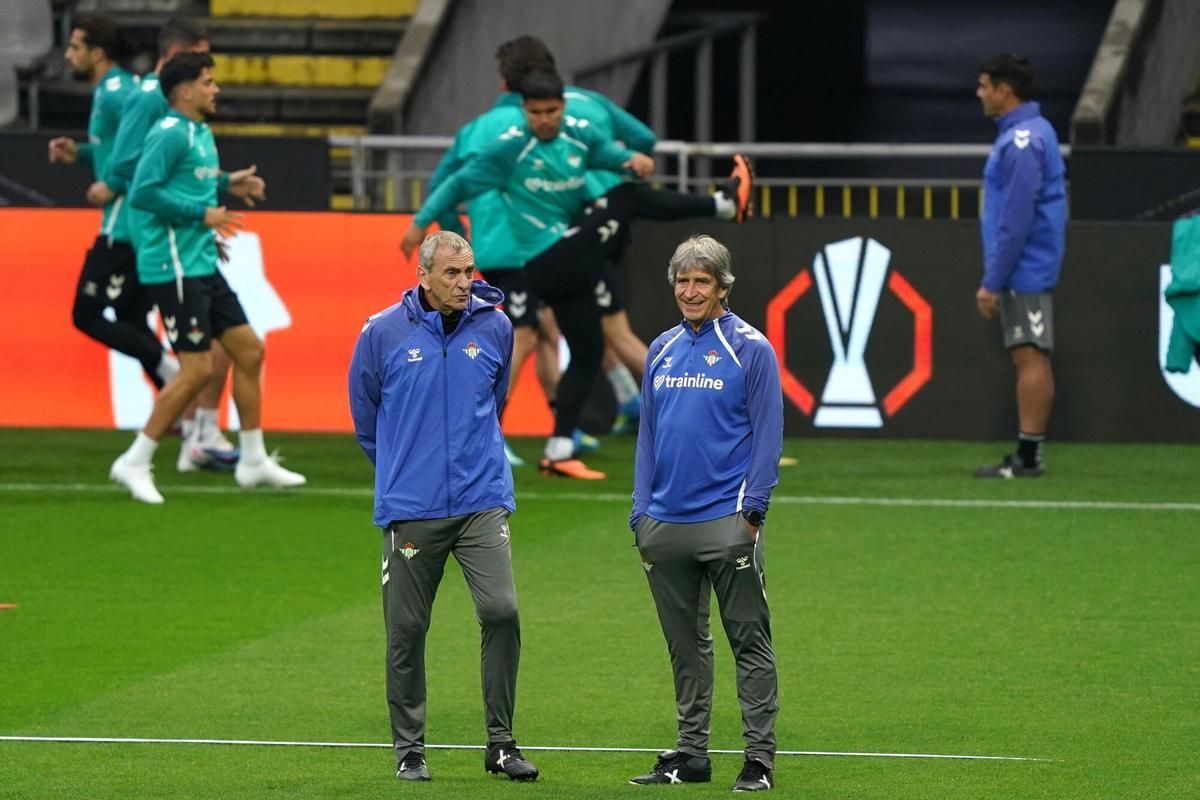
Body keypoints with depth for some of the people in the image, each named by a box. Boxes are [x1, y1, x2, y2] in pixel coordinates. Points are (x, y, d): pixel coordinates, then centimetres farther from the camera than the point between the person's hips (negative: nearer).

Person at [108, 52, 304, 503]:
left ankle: (254, 461, 20)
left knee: (249, 350, 11)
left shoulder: (200, 133, 14)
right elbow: (142, 192, -21)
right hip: (174, 267, -10)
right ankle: (135, 463, -1)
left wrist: (227, 183, 13)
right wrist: (202, 212, -18)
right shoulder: (170, 134, -15)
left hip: (202, 266, 10)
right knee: (197, 369, -10)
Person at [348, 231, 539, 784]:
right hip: (409, 508, -1)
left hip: (482, 501, 1)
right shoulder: (384, 333, -3)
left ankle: (501, 742, -2)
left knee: (501, 610, -12)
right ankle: (408, 749, 16)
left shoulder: (494, 327, 4)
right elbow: (364, 411, 13)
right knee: (406, 631, 3)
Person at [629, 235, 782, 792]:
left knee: (749, 640, -3)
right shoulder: (661, 351, 13)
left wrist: (752, 509, -12)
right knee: (685, 645, 11)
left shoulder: (750, 349, -3)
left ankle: (760, 756, -1)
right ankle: (691, 753, 17)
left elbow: (767, 433, -5)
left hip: (726, 521, -6)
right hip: (665, 526, 6)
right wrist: (641, 510, 9)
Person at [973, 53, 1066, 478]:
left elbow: (1015, 220, -21)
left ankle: (1028, 456, -9)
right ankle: (1028, 455, 13)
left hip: (1023, 268, -10)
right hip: (1030, 270, 10)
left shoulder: (1021, 141, -17)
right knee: (1030, 359, 10)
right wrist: (996, 278, 22)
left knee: (1030, 358, -9)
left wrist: (992, 282, -19)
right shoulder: (1034, 131, 15)